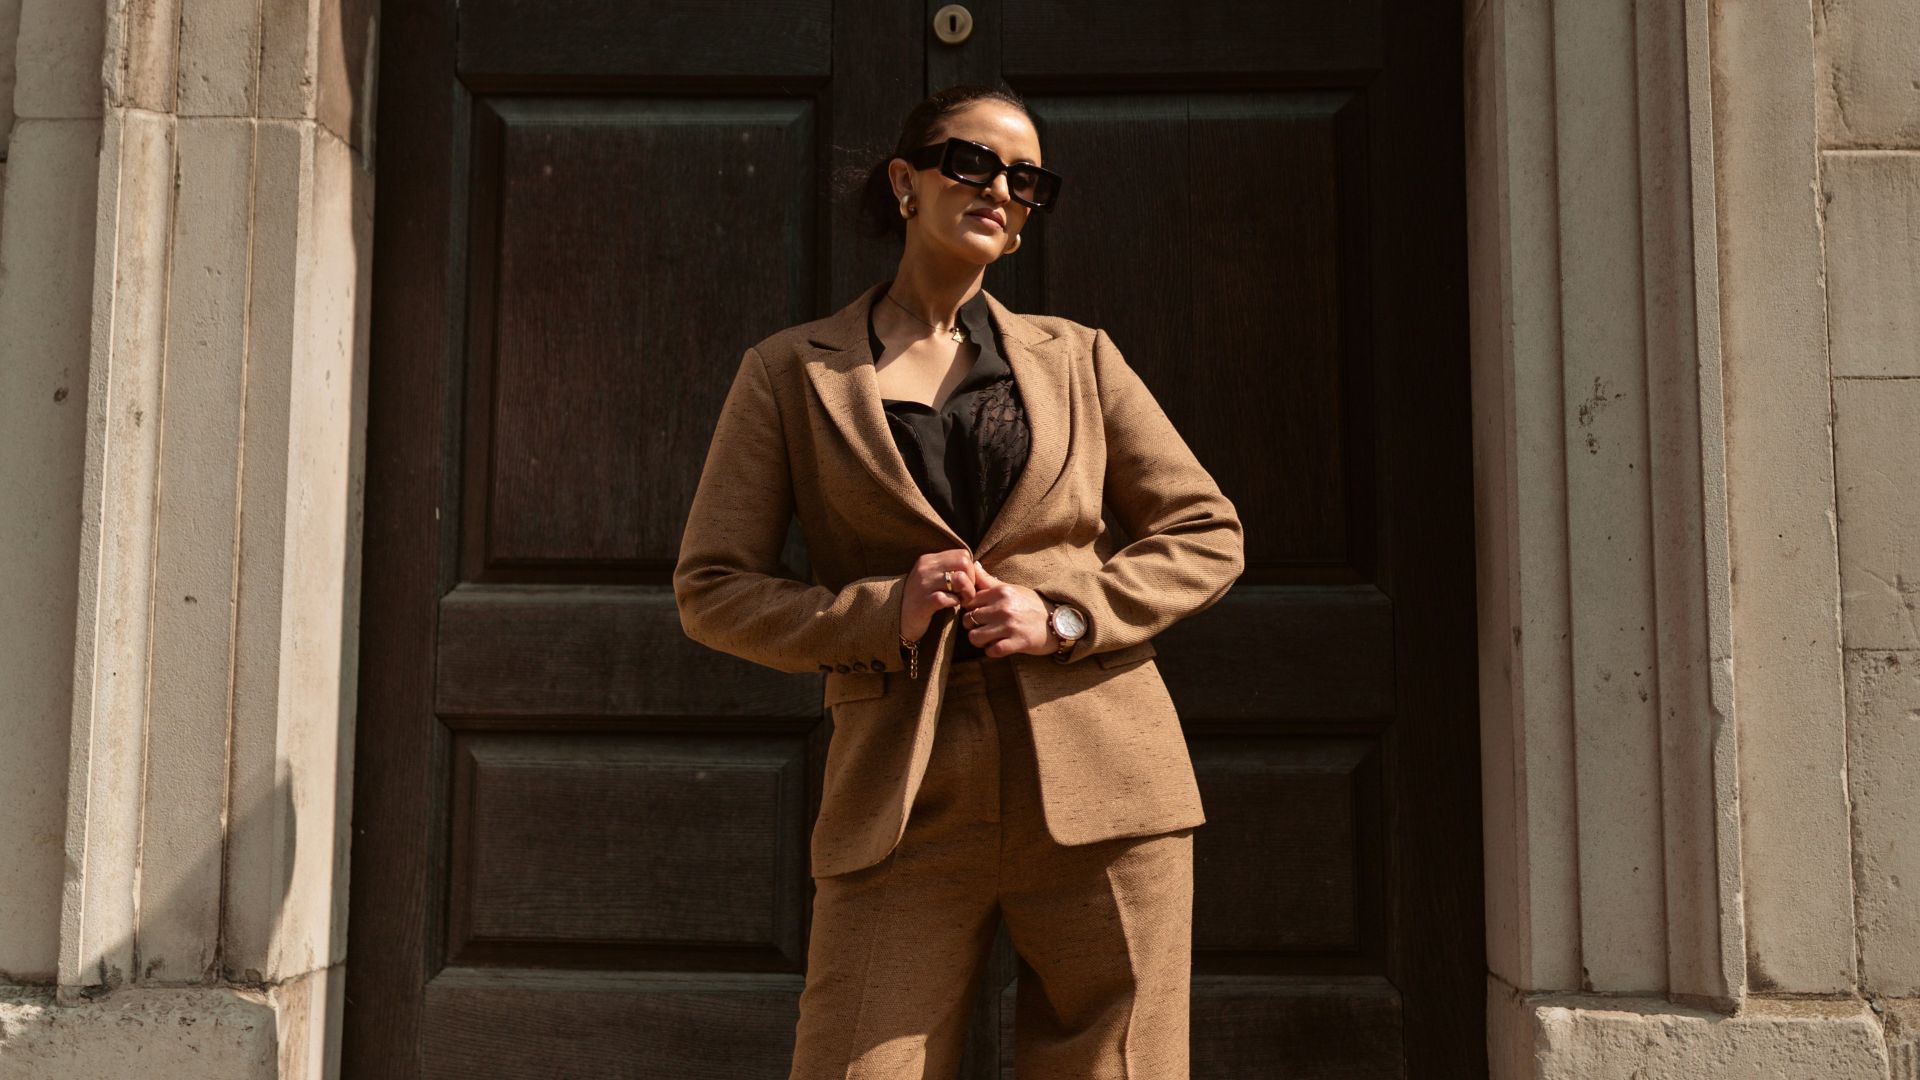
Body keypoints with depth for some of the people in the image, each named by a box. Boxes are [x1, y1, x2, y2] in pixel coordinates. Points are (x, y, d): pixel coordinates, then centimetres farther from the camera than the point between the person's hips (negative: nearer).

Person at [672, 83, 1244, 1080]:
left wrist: (1065, 614, -5)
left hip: (1102, 784, 2)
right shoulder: (792, 373, 8)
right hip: (906, 809, -1)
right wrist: (881, 614, -11)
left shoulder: (1079, 359, 12)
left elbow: (1207, 533, 12)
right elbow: (711, 588, 5)